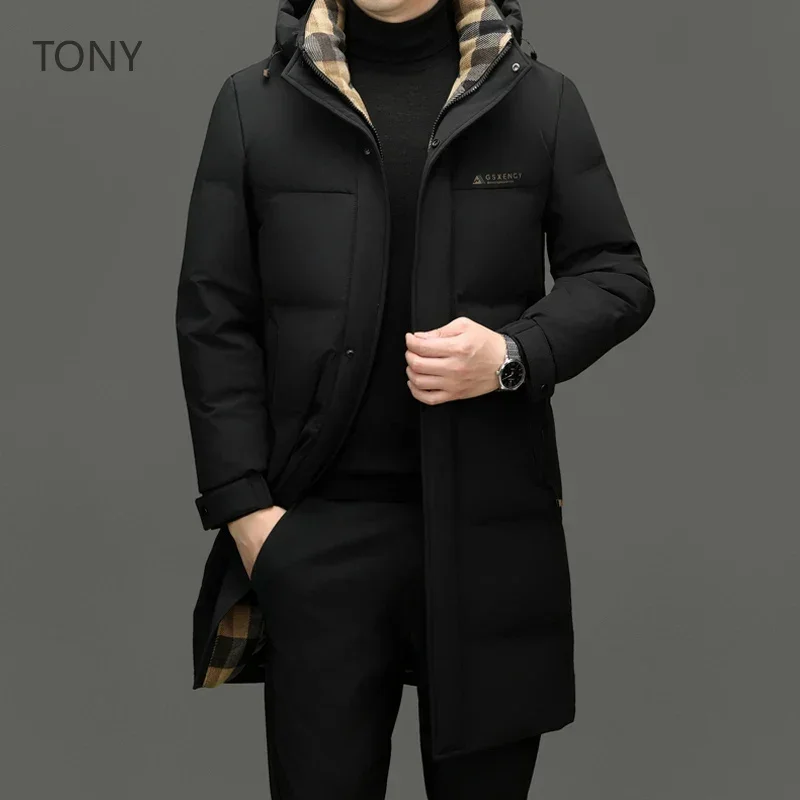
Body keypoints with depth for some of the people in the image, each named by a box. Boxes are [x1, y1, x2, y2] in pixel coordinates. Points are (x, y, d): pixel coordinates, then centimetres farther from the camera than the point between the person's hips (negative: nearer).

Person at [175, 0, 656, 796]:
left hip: (492, 519, 1)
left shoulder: (541, 96, 5)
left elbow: (616, 273, 8)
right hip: (318, 521, 0)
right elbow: (213, 315, 2)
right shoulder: (255, 101, 4)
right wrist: (243, 504, -5)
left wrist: (515, 355, -12)